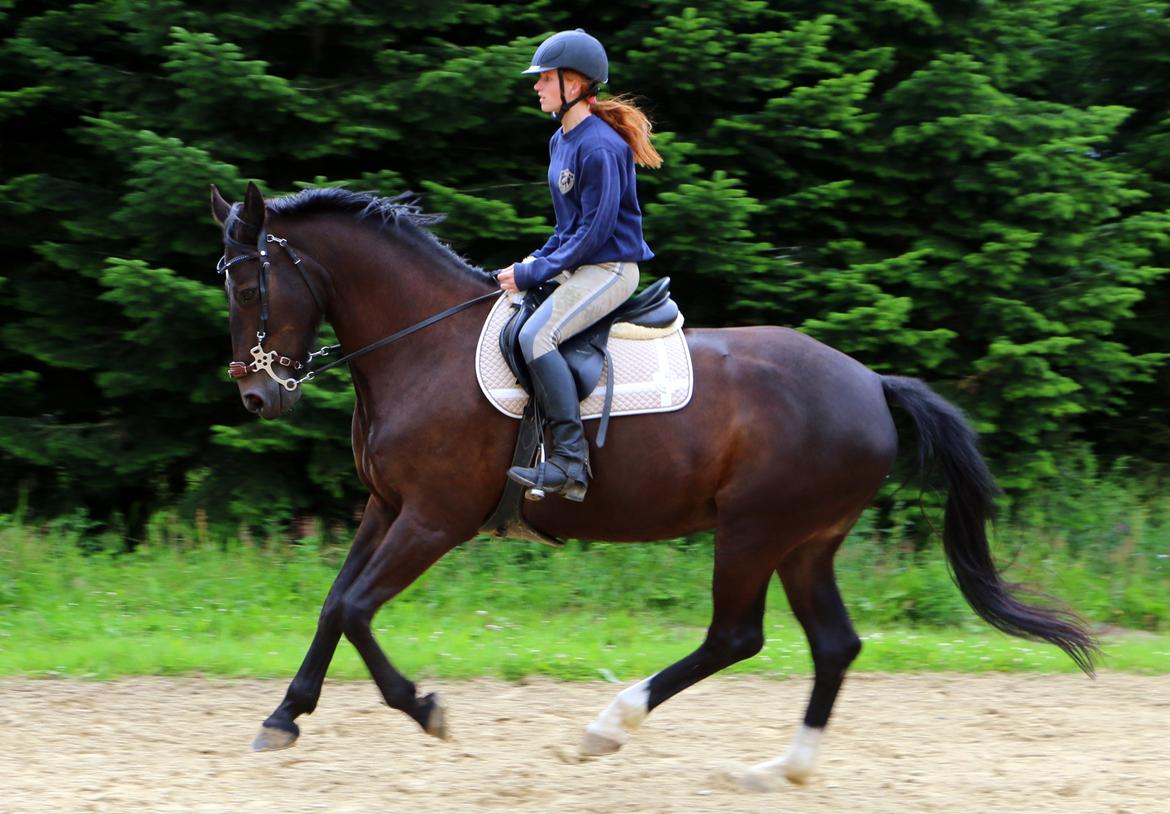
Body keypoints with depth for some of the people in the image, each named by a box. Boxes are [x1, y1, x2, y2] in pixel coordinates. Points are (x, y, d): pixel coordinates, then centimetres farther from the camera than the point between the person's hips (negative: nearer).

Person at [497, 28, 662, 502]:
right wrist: (538, 260, 6)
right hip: (576, 265, 11)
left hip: (610, 268, -11)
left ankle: (571, 462, -31)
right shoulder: (562, 141, 13)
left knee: (536, 336, -29)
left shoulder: (599, 147, -18)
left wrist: (535, 273, -18)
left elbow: (596, 229, -21)